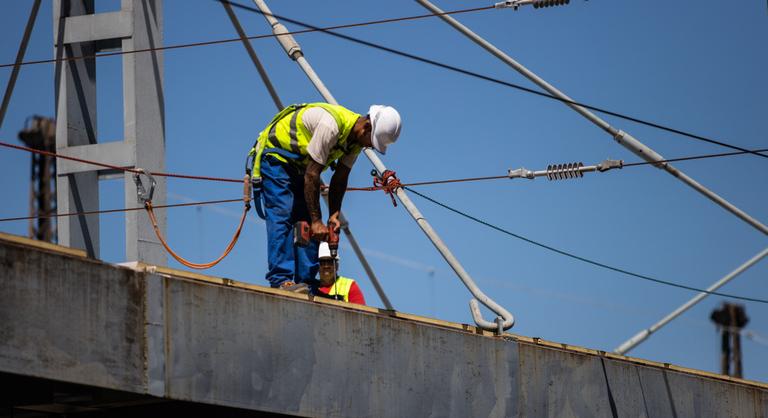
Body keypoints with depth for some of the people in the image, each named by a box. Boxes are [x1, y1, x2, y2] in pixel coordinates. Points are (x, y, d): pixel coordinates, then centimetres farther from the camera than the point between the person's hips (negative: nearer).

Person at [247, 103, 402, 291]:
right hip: (275, 156, -8)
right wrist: (316, 220, -28)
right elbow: (312, 174, -31)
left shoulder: (357, 138, -6)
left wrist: (334, 215, -10)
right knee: (282, 216, -20)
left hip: (299, 165, 9)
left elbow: (340, 178, 0)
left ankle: (307, 283, -2)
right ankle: (281, 280, -24)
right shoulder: (330, 126, -34)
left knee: (308, 222, -2)